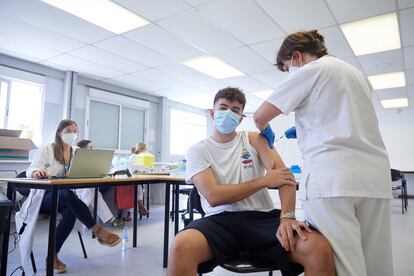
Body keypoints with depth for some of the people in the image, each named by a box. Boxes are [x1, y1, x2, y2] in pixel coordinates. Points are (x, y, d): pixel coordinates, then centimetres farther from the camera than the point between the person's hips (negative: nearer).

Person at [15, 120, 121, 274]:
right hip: (44, 196, -4)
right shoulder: (47, 149, -2)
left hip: (63, 197, 4)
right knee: (68, 195, -38)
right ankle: (99, 231, -33)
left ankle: (53, 255, -17)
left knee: (70, 212, -32)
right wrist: (37, 172, -36)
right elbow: (30, 171, -11)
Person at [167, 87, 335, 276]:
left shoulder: (254, 139, 12)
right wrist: (264, 180, -7)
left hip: (263, 217, 2)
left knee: (319, 248, -25)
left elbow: (286, 176, -1)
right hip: (221, 220, -1)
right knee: (181, 246, -35)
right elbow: (213, 197, -8)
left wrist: (287, 217, -20)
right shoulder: (197, 150, 6)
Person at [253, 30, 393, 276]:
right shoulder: (358, 74, 25)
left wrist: (266, 132, 20)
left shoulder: (309, 71, 1)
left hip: (332, 177, -8)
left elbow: (260, 116, -1)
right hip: (376, 176, 8)